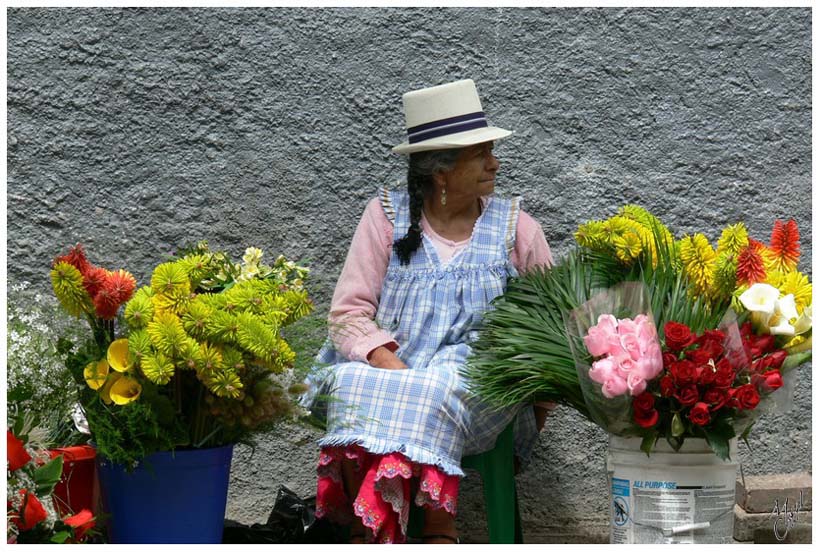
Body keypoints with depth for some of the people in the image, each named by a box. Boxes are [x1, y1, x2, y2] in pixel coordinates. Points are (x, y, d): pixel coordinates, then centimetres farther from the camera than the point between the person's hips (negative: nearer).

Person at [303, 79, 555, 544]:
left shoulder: (515, 226, 10)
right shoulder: (387, 216, 7)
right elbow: (349, 312, 0)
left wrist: (539, 408, 3)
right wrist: (391, 364, -18)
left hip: (479, 385, -1)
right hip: (387, 367, 1)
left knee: (433, 394, -34)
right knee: (352, 384, -32)